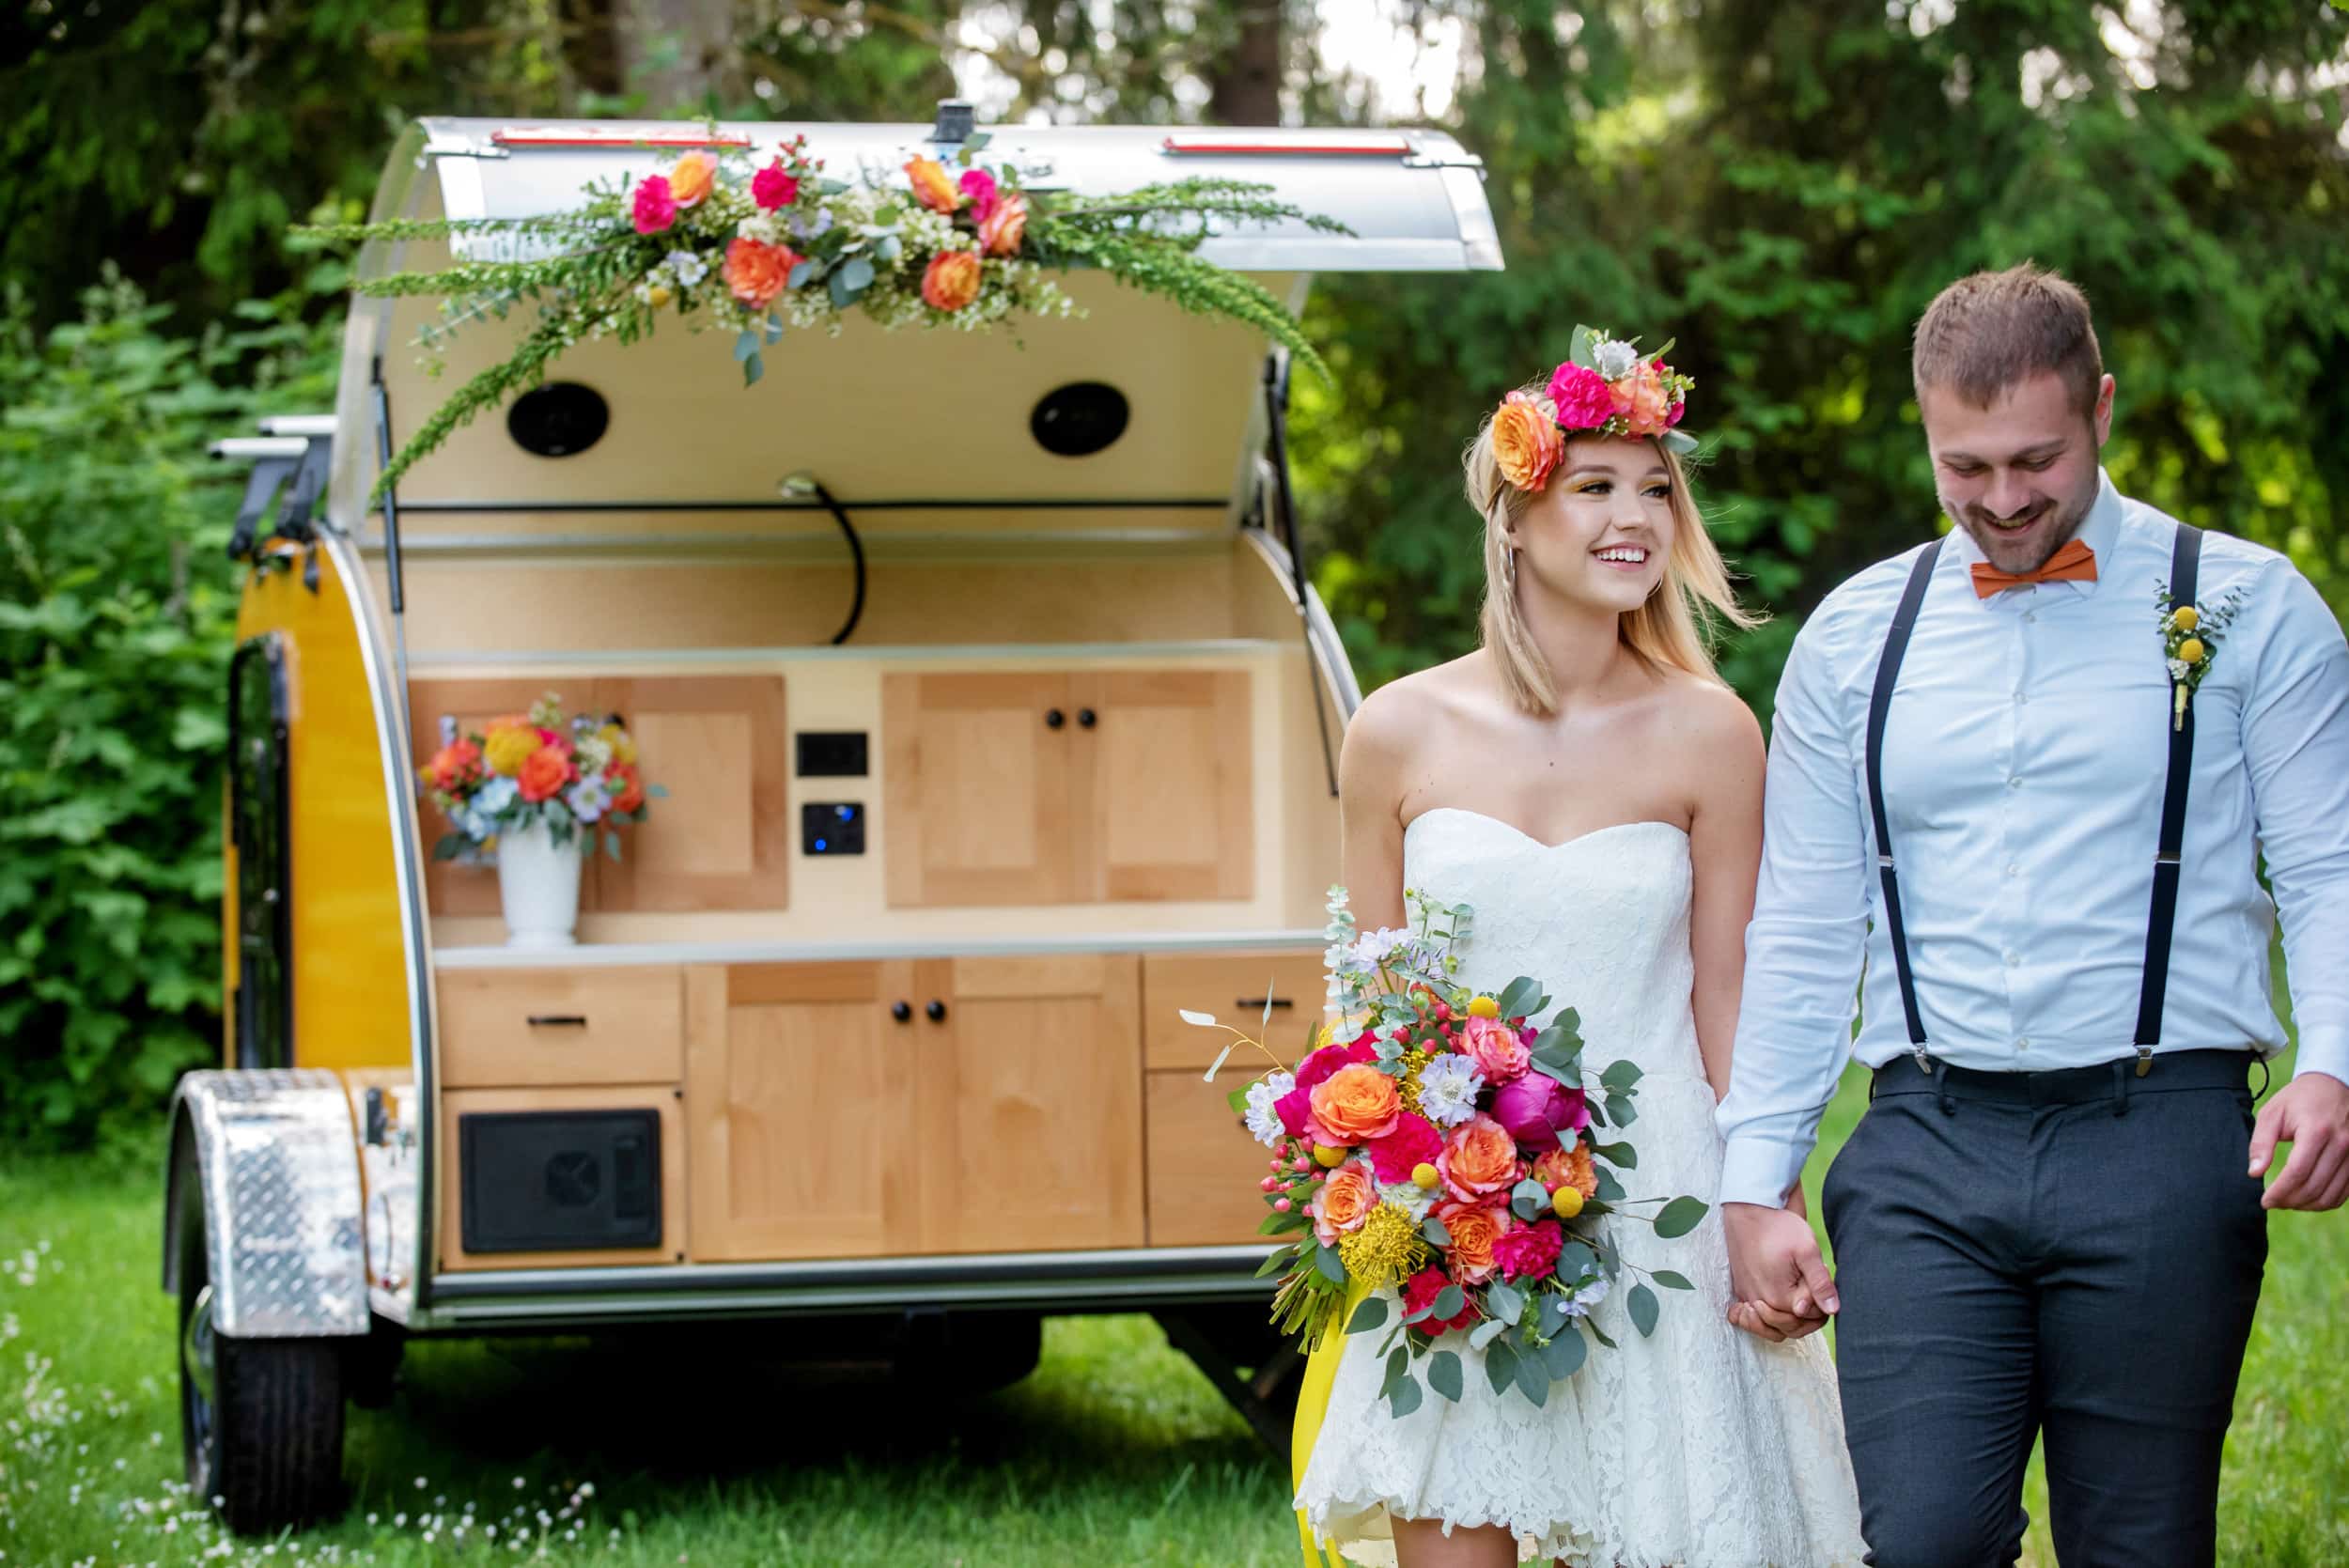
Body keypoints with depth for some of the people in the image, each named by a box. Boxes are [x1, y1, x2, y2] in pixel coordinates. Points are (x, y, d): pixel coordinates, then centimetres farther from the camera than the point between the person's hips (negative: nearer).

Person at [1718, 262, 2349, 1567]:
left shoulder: (2243, 607, 5)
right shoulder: (1854, 639, 13)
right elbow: (1798, 934, 15)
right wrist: (1753, 1186, 9)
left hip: (2160, 1138, -1)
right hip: (1925, 1152, 2)